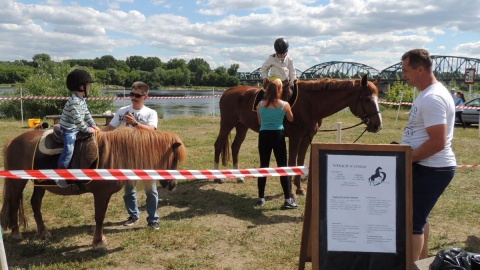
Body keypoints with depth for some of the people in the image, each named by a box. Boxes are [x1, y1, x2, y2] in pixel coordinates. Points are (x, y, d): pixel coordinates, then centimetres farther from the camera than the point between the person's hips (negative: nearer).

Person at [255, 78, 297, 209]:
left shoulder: (260, 105, 0)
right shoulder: (284, 105, -6)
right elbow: (291, 119, 10)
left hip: (263, 135, 2)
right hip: (278, 135, -2)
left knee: (263, 166, 10)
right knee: (282, 166, 3)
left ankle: (261, 198, 15)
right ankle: (288, 199, 4)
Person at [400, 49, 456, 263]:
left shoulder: (432, 98, -22)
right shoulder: (428, 94, 11)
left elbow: (437, 142, -28)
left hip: (432, 170, -11)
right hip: (426, 167, 11)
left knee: (412, 221, -5)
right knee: (418, 217, 22)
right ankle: (419, 262, 37)